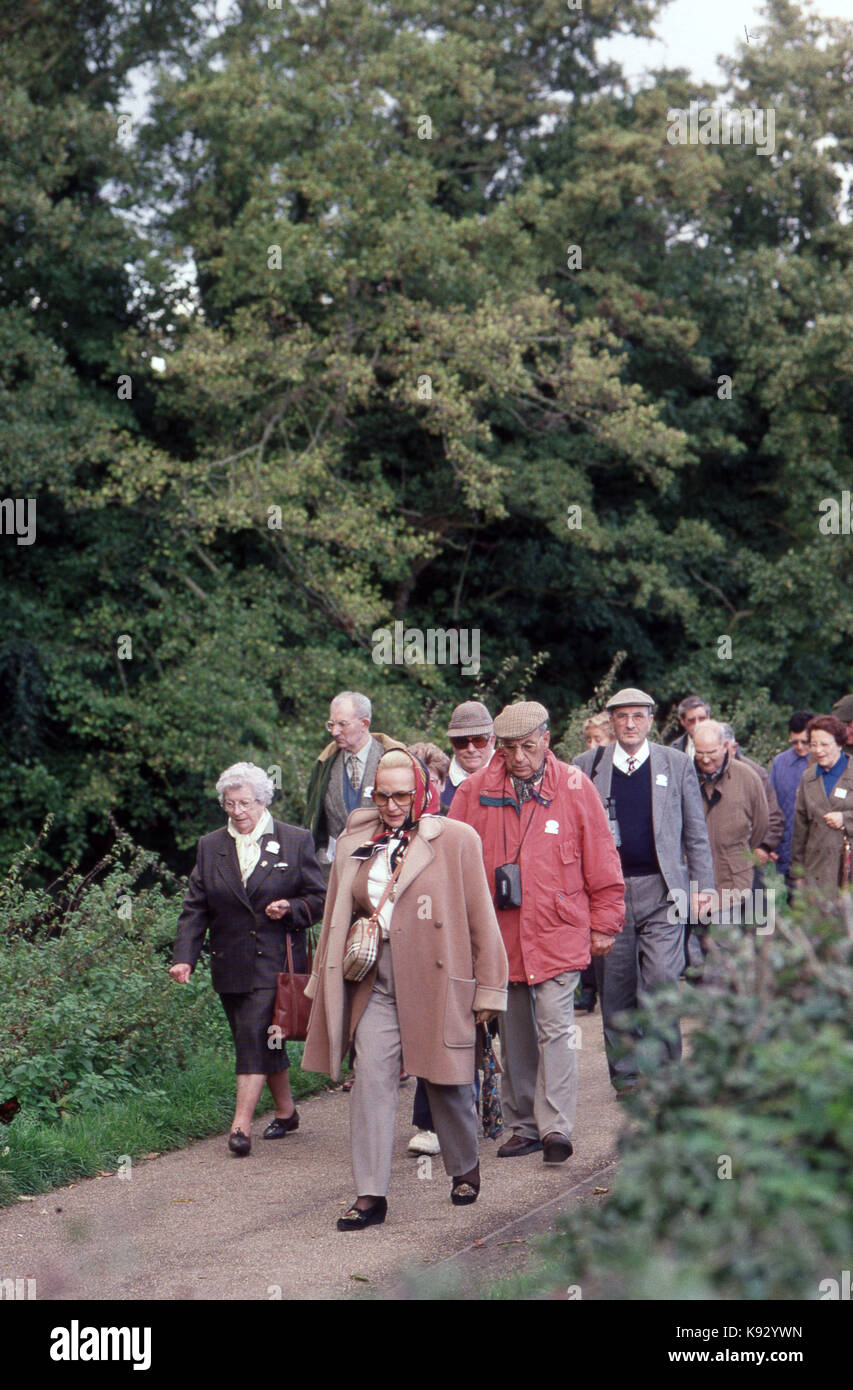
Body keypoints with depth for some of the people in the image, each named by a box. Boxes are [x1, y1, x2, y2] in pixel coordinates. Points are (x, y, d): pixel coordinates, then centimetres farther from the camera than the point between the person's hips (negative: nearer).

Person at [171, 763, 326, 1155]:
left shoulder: (295, 841, 2)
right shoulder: (210, 847, 10)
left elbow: (320, 899, 6)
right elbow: (195, 909, 6)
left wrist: (291, 909, -14)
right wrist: (184, 957, -5)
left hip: (274, 962, -4)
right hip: (230, 966, 4)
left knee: (255, 1037, -14)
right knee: (263, 1041, 10)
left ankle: (241, 1124, -14)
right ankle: (286, 1111, 27)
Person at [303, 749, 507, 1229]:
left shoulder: (456, 840, -4)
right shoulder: (355, 844, 8)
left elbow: (481, 919, -2)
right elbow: (338, 918, 17)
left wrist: (488, 989, -3)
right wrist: (324, 981, 16)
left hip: (437, 983, -3)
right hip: (375, 983, 3)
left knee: (447, 1083, 8)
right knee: (371, 1081, -7)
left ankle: (465, 1169, 34)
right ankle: (371, 1195, -4)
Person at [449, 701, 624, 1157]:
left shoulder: (574, 787, -2)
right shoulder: (475, 791, 2)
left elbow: (601, 861, 4)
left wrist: (603, 925, 5)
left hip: (558, 931, -3)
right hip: (500, 934, 3)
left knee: (555, 1026, -11)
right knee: (514, 1035, 10)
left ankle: (556, 1128, -11)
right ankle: (523, 1126, 19)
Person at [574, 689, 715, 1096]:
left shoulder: (676, 764, 8)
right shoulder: (587, 766, 8)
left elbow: (696, 833, 10)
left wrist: (702, 886, 4)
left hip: (662, 889, -1)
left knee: (661, 980, -11)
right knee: (615, 988, 4)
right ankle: (626, 1075, 16)